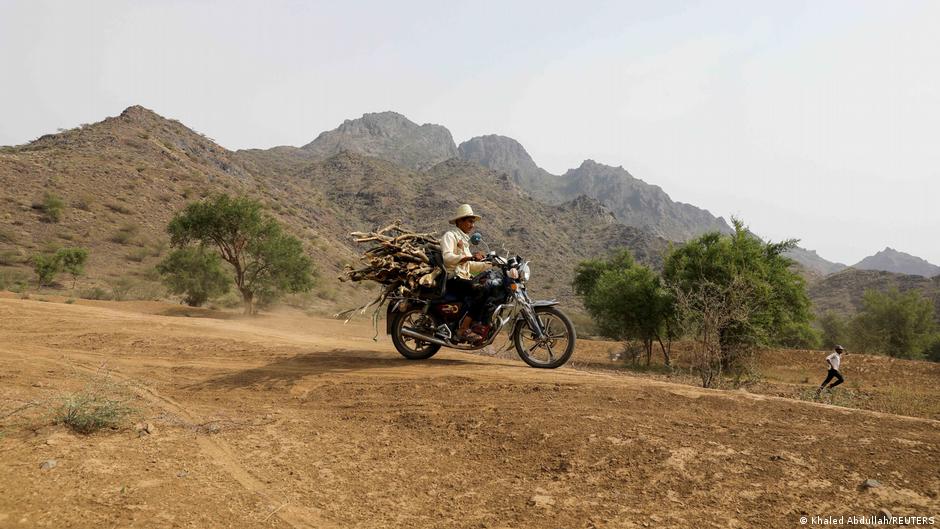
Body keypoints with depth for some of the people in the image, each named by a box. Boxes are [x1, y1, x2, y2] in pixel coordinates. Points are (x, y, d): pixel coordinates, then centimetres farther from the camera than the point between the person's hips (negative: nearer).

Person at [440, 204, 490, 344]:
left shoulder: (464, 239, 27)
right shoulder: (450, 235, -2)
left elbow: (470, 266, 24)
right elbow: (447, 257, -21)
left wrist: (490, 264, 15)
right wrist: (471, 257, -28)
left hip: (464, 279, 9)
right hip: (452, 279, -9)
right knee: (480, 294, -27)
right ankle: (463, 330, -28)